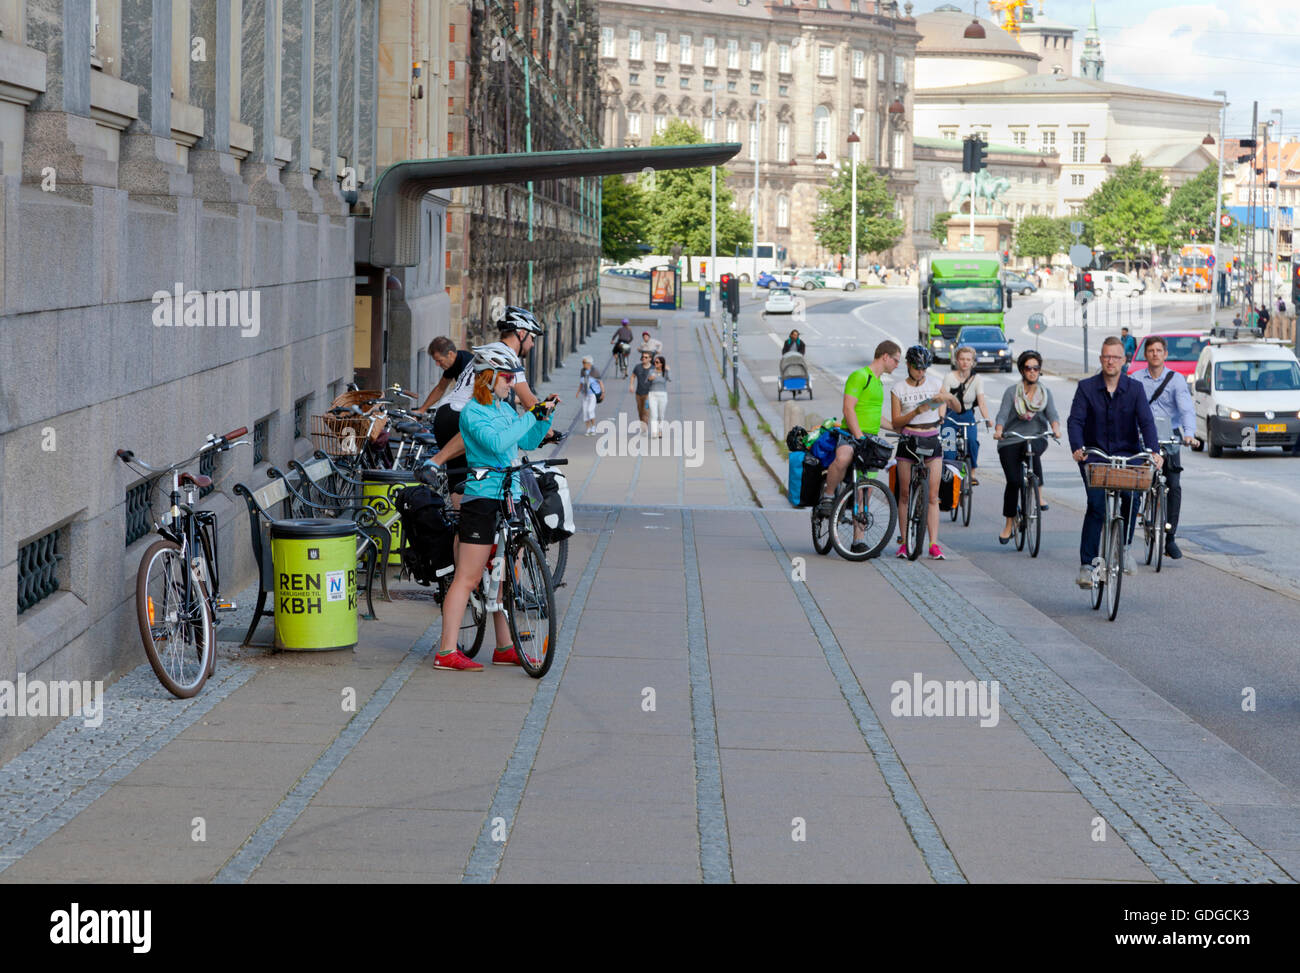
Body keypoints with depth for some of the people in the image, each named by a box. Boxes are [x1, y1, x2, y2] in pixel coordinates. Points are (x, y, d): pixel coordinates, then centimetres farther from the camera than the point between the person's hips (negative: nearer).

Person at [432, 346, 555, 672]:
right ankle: (447, 653, -6)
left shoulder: (505, 409, 14)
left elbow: (528, 442, 22)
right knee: (468, 578, -7)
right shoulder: (472, 412, -10)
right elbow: (497, 443, -25)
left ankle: (505, 648, 20)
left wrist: (545, 416, 7)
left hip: (509, 498, 8)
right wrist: (531, 415, -21)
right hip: (482, 500, -8)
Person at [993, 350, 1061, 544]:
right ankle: (1009, 524, 6)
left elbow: (1052, 414, -3)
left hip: (1037, 438, 1)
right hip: (1010, 441, -1)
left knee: (1032, 450, -36)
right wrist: (998, 431, -30)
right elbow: (1002, 414, -9)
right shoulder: (1012, 392, 2)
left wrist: (1056, 429, -25)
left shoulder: (1045, 392, 10)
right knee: (1014, 481, -9)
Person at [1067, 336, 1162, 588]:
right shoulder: (1086, 387, 0)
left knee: (1130, 497, -23)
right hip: (1093, 454, -1)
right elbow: (1075, 421, -9)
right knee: (1096, 505, -18)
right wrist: (1077, 448, -28)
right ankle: (1086, 565, -15)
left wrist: (1153, 451, -25)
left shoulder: (1135, 388, 1)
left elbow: (1146, 421, -8)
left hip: (1126, 454, 1)